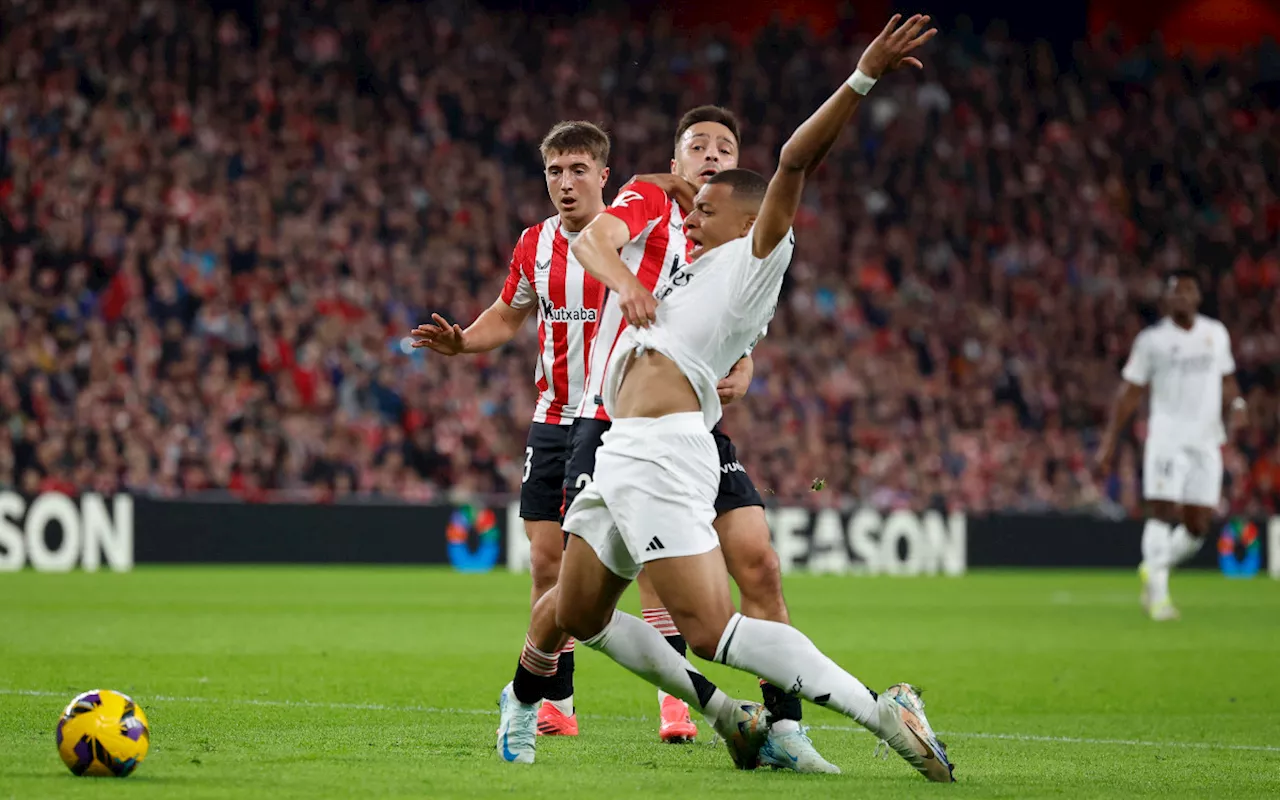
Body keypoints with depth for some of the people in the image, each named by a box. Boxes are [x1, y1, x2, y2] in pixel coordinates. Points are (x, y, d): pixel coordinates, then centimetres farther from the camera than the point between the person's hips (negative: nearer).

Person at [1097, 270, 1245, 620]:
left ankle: (1153, 569, 24)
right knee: (1163, 512, -15)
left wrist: (1235, 404, 2)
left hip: (1206, 440, 4)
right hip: (1166, 437, -4)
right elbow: (1129, 392, 4)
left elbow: (1226, 380, 24)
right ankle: (1158, 592, -10)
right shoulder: (1152, 339, 2)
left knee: (1198, 526, 0)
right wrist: (1110, 440, -1)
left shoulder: (1216, 334, 12)